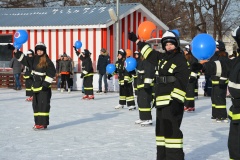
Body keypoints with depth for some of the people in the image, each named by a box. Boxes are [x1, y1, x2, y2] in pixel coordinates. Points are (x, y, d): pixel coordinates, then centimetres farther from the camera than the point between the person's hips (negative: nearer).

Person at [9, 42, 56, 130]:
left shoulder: (47, 61, -8)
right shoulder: (33, 60, 9)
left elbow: (52, 72, -11)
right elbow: (23, 58, 11)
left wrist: (46, 83, -15)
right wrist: (15, 50, 3)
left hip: (44, 86, -7)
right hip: (36, 85, 7)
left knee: (43, 104, -9)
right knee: (36, 104, 8)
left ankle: (43, 123, -8)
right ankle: (38, 122, 15)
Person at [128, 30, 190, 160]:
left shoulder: (180, 60, -8)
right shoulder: (161, 57, 16)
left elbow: (181, 82, -13)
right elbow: (149, 53, 32)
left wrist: (176, 100, -19)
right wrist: (136, 41, 35)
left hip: (172, 101, -9)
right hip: (161, 101, 9)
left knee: (171, 130, -14)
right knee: (161, 129, 12)